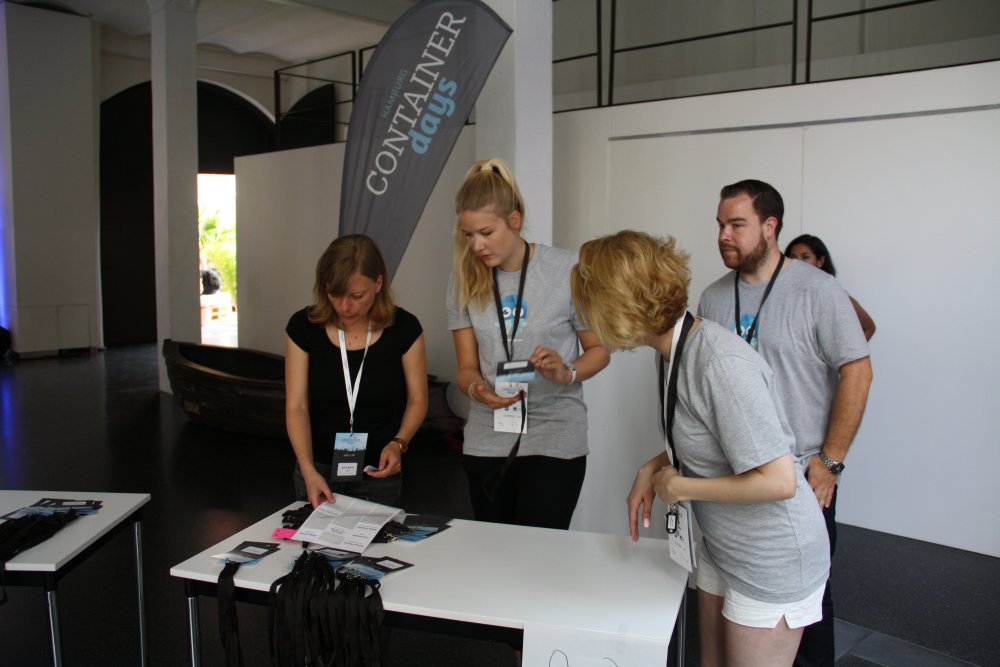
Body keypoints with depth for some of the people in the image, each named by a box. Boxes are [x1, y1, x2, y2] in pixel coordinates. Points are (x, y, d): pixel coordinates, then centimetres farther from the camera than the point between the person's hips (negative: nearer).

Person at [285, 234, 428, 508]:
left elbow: (417, 399, -1)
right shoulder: (303, 326, -9)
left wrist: (398, 443, -18)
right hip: (318, 468, 1)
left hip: (378, 473, -1)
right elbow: (296, 406, -10)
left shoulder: (404, 329, -11)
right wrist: (308, 470, -22)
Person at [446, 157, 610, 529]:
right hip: (486, 440, 3)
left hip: (555, 439, -3)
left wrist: (567, 373, -20)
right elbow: (467, 366, 4)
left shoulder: (567, 270, -8)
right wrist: (477, 389, -18)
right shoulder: (465, 279, 1)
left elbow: (599, 350, 0)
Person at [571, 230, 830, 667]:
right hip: (722, 548, 9)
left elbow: (778, 480, -29)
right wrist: (653, 468, 0)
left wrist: (678, 487, -19)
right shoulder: (681, 349, -2)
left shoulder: (721, 364, -30)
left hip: (772, 561, -8)